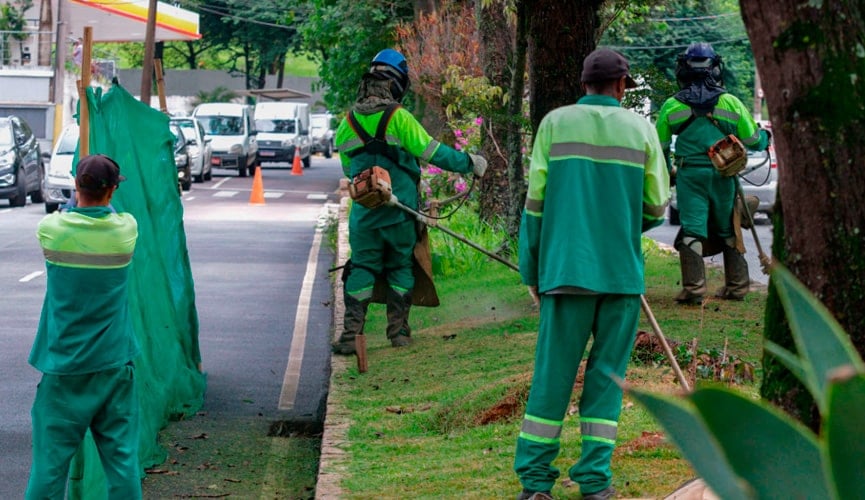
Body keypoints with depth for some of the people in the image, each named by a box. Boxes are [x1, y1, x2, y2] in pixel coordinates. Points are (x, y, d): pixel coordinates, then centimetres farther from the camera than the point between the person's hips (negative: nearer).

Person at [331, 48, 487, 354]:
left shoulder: (348, 123, 1)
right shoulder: (398, 117, -13)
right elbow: (432, 151, -11)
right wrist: (468, 163, 1)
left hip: (364, 212, 3)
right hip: (399, 209, -3)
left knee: (362, 269, 6)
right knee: (400, 268, 12)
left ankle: (351, 334, -4)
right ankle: (398, 331, 13)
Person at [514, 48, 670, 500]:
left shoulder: (555, 123, 3)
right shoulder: (640, 128, 4)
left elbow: (535, 202, 0)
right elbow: (655, 208, 6)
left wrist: (531, 270, 6)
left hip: (566, 269, 0)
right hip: (623, 271, 0)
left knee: (553, 373, 3)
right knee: (607, 375, 7)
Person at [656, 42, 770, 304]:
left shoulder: (672, 105, 1)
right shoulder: (730, 103, 1)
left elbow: (659, 144, 8)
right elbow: (752, 139, 7)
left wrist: (667, 169, 26)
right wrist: (765, 137, 31)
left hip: (689, 174, -1)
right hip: (723, 175, 2)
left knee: (692, 231, -2)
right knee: (728, 231, 15)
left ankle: (693, 287, -12)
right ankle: (736, 285, 21)